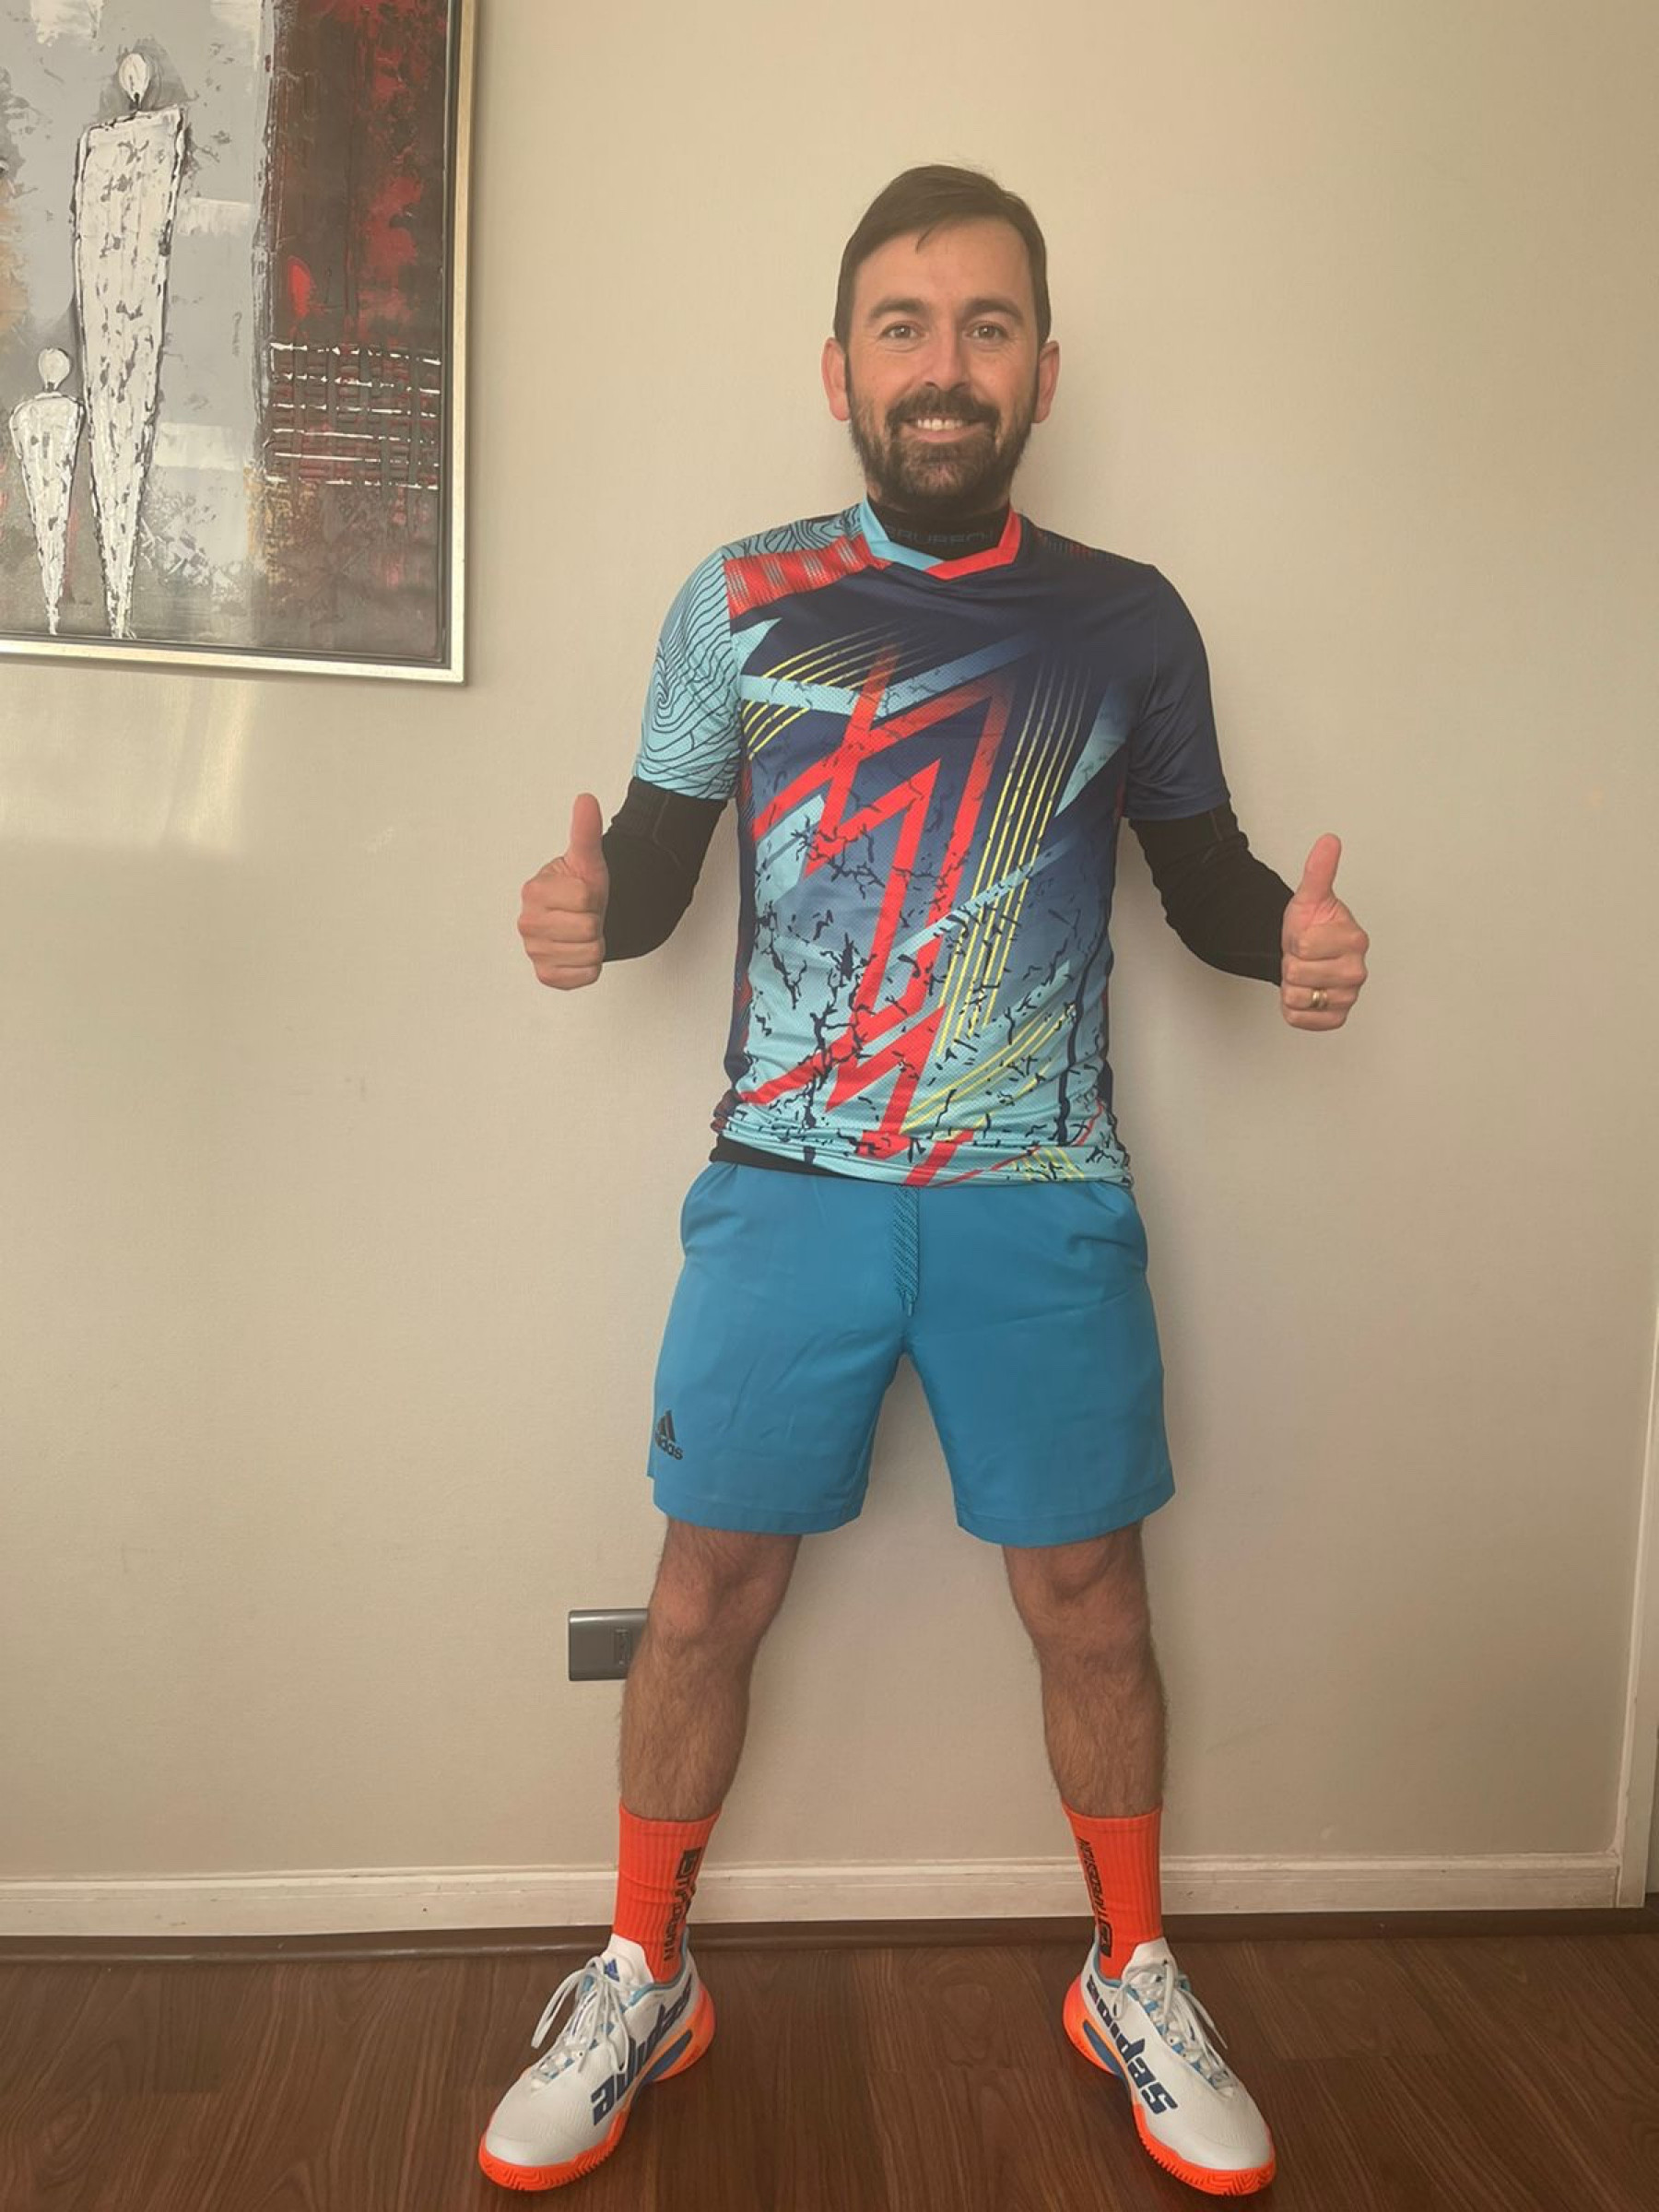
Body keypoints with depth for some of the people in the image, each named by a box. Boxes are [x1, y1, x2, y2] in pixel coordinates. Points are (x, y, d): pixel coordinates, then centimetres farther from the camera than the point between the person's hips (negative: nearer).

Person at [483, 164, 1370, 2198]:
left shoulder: (1129, 624, 5)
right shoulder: (737, 601, 3)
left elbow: (1204, 874, 11)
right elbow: (653, 866, 4)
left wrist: (1293, 932, -11)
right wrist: (585, 908, -19)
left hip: (1043, 1206, 1)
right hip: (788, 1189, 0)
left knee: (1089, 1598, 9)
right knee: (709, 1589, 7)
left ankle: (1135, 1985, 36)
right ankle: (640, 1987, 32)